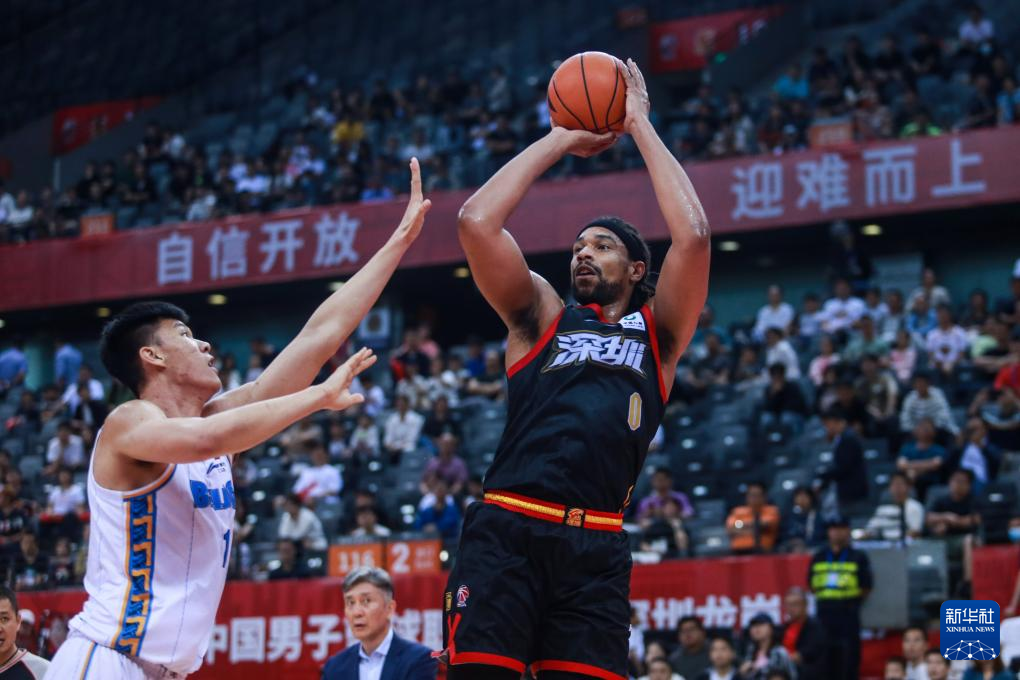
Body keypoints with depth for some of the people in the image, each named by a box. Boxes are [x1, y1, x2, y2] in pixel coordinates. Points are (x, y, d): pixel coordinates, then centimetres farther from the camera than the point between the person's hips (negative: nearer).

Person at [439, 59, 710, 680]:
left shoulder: (658, 333, 18)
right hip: (505, 531, 0)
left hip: (594, 548, 0)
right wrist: (561, 141, 14)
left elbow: (693, 236, 3)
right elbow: (476, 223, 7)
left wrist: (640, 127, 10)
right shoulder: (543, 317, 19)